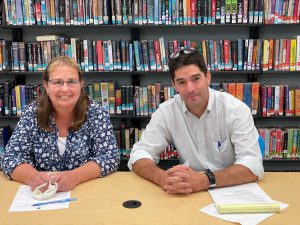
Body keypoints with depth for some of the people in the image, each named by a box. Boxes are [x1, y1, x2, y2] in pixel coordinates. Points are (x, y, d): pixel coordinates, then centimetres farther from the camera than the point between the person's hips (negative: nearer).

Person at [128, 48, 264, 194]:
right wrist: (163, 178, -29)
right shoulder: (166, 112, -6)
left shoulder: (236, 110, -14)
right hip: (189, 194, 2)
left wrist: (204, 180, -36)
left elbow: (253, 165, -22)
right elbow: (139, 154, -8)